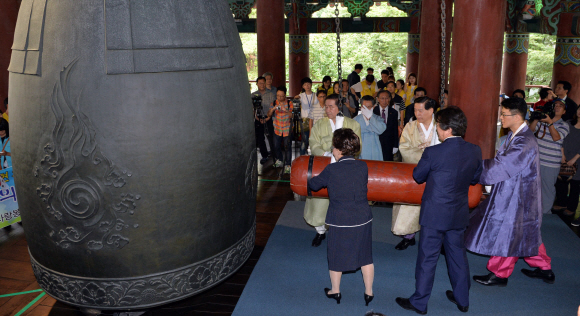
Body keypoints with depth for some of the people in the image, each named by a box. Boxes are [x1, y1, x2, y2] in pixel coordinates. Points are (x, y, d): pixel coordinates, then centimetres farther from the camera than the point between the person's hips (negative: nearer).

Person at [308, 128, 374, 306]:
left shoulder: (331, 170, -13)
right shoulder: (363, 167, -4)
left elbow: (314, 185, 1)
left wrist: (310, 180, 24)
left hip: (339, 221, -3)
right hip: (363, 219, 3)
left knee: (336, 257, 15)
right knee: (365, 257, 16)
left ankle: (335, 291, 32)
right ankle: (369, 292, 27)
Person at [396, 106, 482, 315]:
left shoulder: (433, 152, -21)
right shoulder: (475, 151, -4)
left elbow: (417, 176, -5)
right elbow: (474, 179, 9)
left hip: (435, 215, -5)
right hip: (459, 214, 6)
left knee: (427, 258, 6)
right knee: (458, 255, 20)